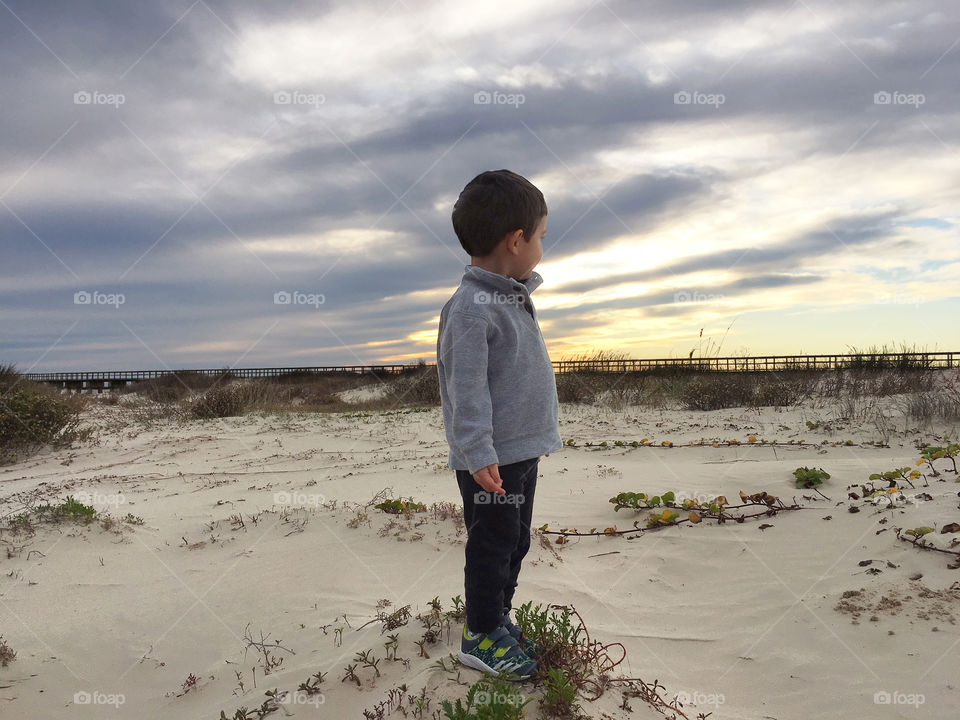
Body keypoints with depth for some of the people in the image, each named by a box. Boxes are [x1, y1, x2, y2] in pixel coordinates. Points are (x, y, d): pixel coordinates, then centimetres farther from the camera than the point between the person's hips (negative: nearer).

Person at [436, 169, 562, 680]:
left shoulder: (514, 298, 12)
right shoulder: (472, 307, -20)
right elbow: (467, 387, -24)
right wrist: (478, 452, -27)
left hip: (522, 450, 10)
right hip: (492, 459, -10)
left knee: (515, 542, 19)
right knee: (492, 544, 3)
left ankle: (498, 619, 35)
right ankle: (480, 637, 20)